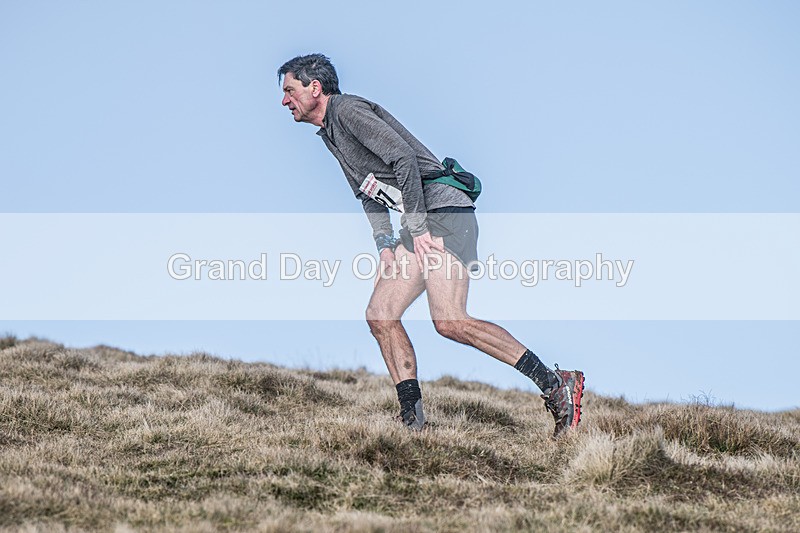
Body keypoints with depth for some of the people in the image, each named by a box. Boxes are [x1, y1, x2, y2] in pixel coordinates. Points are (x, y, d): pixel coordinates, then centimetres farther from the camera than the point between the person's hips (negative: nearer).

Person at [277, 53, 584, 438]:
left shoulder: (347, 110, -6)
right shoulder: (330, 133, 24)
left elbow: (403, 157, -18)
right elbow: (368, 193, 26)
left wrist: (418, 229, -18)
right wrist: (385, 244, 10)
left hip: (442, 210, -10)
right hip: (419, 224, 10)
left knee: (449, 321, -22)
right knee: (380, 315, 4)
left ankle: (554, 384, -21)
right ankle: (412, 418, 3)